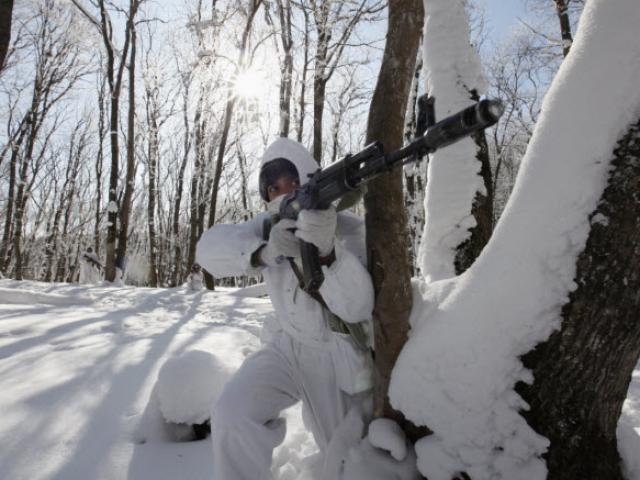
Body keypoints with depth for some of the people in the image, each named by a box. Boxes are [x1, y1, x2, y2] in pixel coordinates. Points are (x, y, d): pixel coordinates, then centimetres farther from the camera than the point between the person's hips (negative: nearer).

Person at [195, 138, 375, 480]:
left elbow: (356, 308, -32)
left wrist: (327, 251, -49)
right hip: (287, 347, 2)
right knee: (232, 413, -24)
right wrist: (264, 251, -44)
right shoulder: (268, 225, -8)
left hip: (339, 357, -2)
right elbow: (210, 247, -25)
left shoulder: (350, 230, -20)